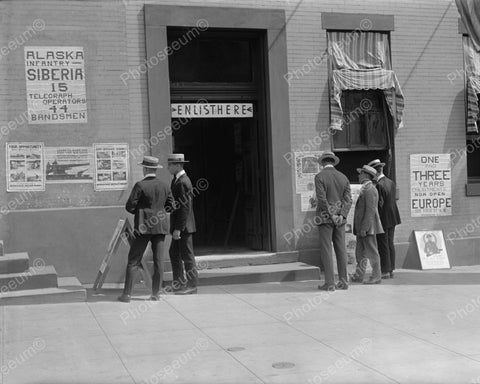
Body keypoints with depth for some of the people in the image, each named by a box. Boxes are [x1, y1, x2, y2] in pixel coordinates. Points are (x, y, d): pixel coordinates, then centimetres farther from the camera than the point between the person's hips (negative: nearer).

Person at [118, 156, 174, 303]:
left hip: (143, 226, -4)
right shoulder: (165, 186, 5)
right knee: (158, 260, 7)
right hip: (160, 226, 4)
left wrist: (139, 211, 10)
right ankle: (156, 293, 9)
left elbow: (129, 206, -9)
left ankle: (127, 294, 1)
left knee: (134, 260, 1)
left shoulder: (140, 185, -10)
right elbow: (170, 206, 10)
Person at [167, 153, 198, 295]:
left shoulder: (183, 182, -18)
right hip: (178, 226, 10)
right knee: (174, 253, 15)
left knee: (187, 256, -1)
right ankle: (179, 283, 24)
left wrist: (178, 229, -23)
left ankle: (192, 285, 8)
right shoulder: (177, 179, 13)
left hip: (184, 226, -10)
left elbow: (185, 207, -22)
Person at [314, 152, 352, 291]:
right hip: (340, 219, 5)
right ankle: (343, 281, 12)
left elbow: (322, 198, -17)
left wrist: (332, 215, -12)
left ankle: (330, 283, -3)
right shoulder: (343, 177, 7)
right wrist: (341, 216, -7)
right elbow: (348, 199, 0)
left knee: (326, 250, -2)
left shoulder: (319, 177, -8)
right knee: (341, 249, 9)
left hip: (325, 217, -5)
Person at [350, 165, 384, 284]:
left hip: (368, 227, -10)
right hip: (361, 228, 10)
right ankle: (358, 276, 20)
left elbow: (370, 210, -21)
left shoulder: (370, 189, -14)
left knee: (372, 252, -4)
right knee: (360, 253, 14)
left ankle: (376, 277, 2)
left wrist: (364, 228, -23)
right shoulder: (365, 189, 17)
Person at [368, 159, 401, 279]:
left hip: (383, 219, -9)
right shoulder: (391, 182, 8)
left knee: (383, 245, -2)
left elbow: (379, 204, -19)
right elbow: (393, 200, 12)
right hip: (392, 218, 9)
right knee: (390, 244, 13)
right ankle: (391, 270, 18)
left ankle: (385, 271, 2)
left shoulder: (379, 185, -19)